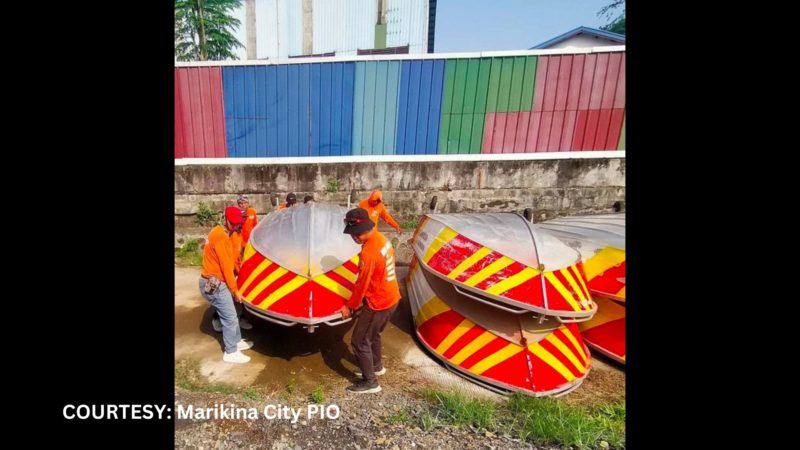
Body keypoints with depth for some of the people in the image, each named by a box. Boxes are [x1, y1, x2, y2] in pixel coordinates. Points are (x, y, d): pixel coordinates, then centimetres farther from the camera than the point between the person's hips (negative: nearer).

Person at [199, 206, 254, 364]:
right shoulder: (221, 237, -22)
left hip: (214, 281, 10)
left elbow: (229, 261, 13)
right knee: (230, 318, -1)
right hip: (214, 284, -10)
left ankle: (237, 341, 34)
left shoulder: (222, 233, 11)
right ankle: (231, 352, 11)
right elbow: (226, 266, -21)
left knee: (230, 315, 20)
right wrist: (235, 289, -14)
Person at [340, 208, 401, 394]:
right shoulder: (381, 238, -1)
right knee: (373, 334, 28)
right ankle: (376, 366, 47)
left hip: (378, 303, -9)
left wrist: (350, 306, -6)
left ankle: (370, 382, 21)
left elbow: (362, 284, -20)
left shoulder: (369, 253, -29)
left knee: (359, 341, 7)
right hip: (391, 297, 9)